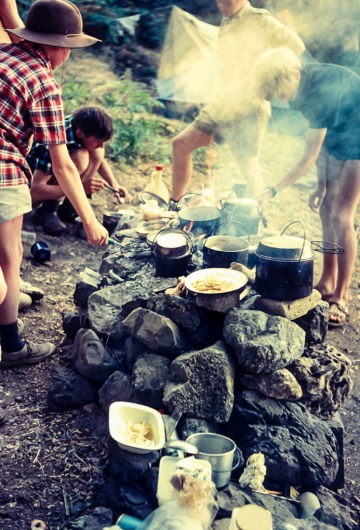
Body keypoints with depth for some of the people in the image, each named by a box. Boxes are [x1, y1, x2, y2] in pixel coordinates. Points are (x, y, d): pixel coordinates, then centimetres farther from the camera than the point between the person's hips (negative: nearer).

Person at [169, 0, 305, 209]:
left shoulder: (259, 20, -6)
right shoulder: (227, 23, 17)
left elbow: (296, 46, -13)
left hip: (247, 108, -8)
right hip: (222, 104, 9)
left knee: (249, 169, -7)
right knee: (181, 144, 7)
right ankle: (174, 205, 16)